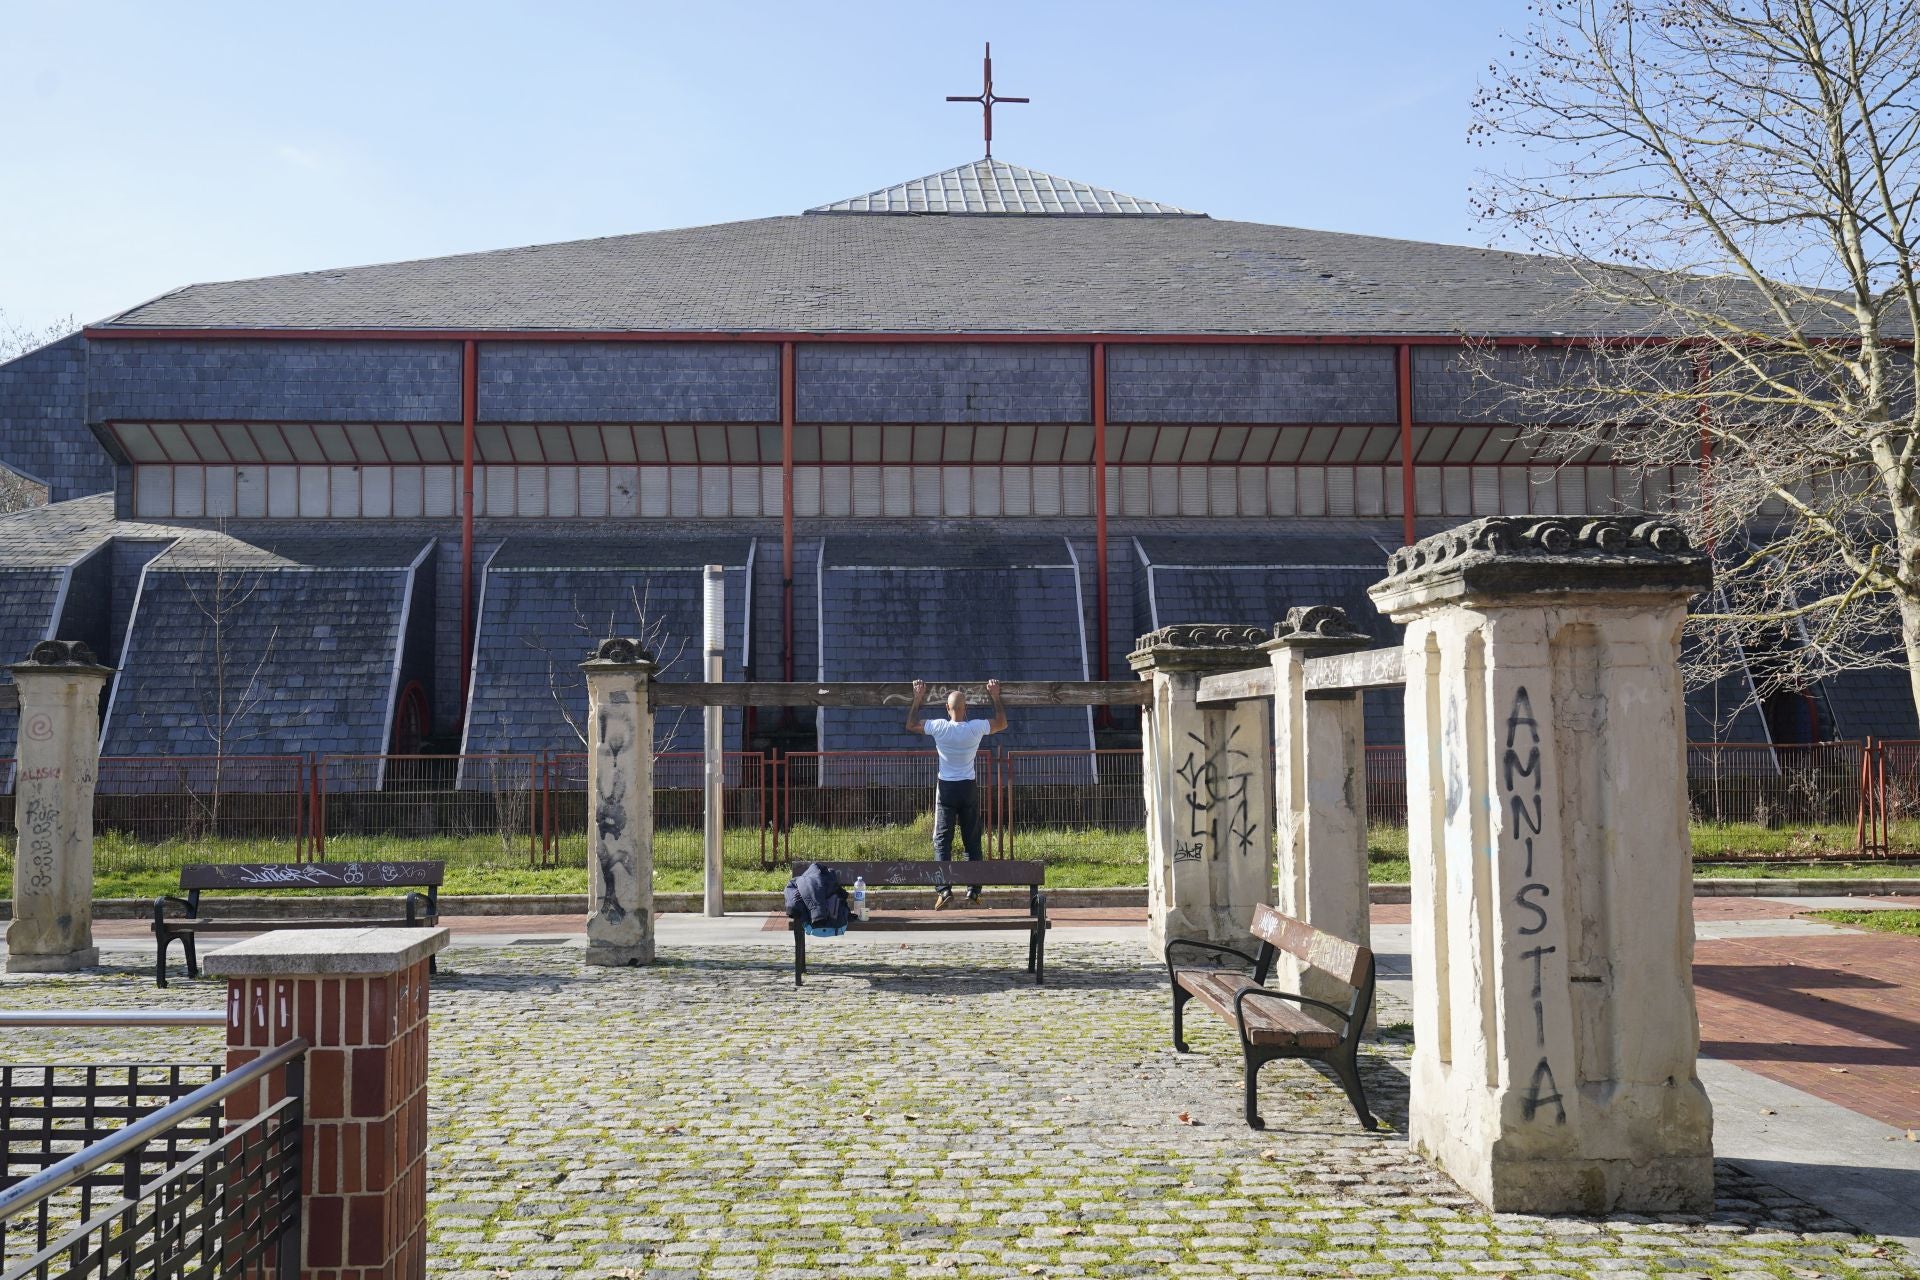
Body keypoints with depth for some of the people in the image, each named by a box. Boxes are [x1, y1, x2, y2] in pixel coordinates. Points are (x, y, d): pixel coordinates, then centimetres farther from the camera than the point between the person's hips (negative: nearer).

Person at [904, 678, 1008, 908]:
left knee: (942, 840, 1)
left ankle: (944, 889, -10)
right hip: (969, 788, 1)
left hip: (946, 788, -1)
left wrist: (918, 699, 12)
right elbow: (1002, 723, 12)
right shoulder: (976, 728, -9)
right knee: (972, 841, 9)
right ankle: (974, 890, 10)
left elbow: (910, 725, 7)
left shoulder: (939, 727, -11)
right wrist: (996, 697, 17)